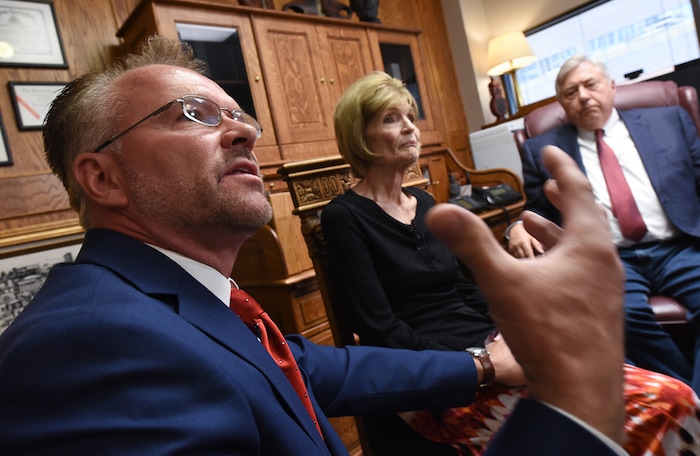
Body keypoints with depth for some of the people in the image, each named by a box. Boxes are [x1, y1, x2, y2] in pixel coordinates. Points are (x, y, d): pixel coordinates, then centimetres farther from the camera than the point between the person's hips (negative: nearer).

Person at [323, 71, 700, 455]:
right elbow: (381, 330, -14)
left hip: (490, 347, 7)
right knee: (657, 404, -20)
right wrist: (481, 366, -18)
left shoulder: (424, 203, 14)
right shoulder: (344, 217, -8)